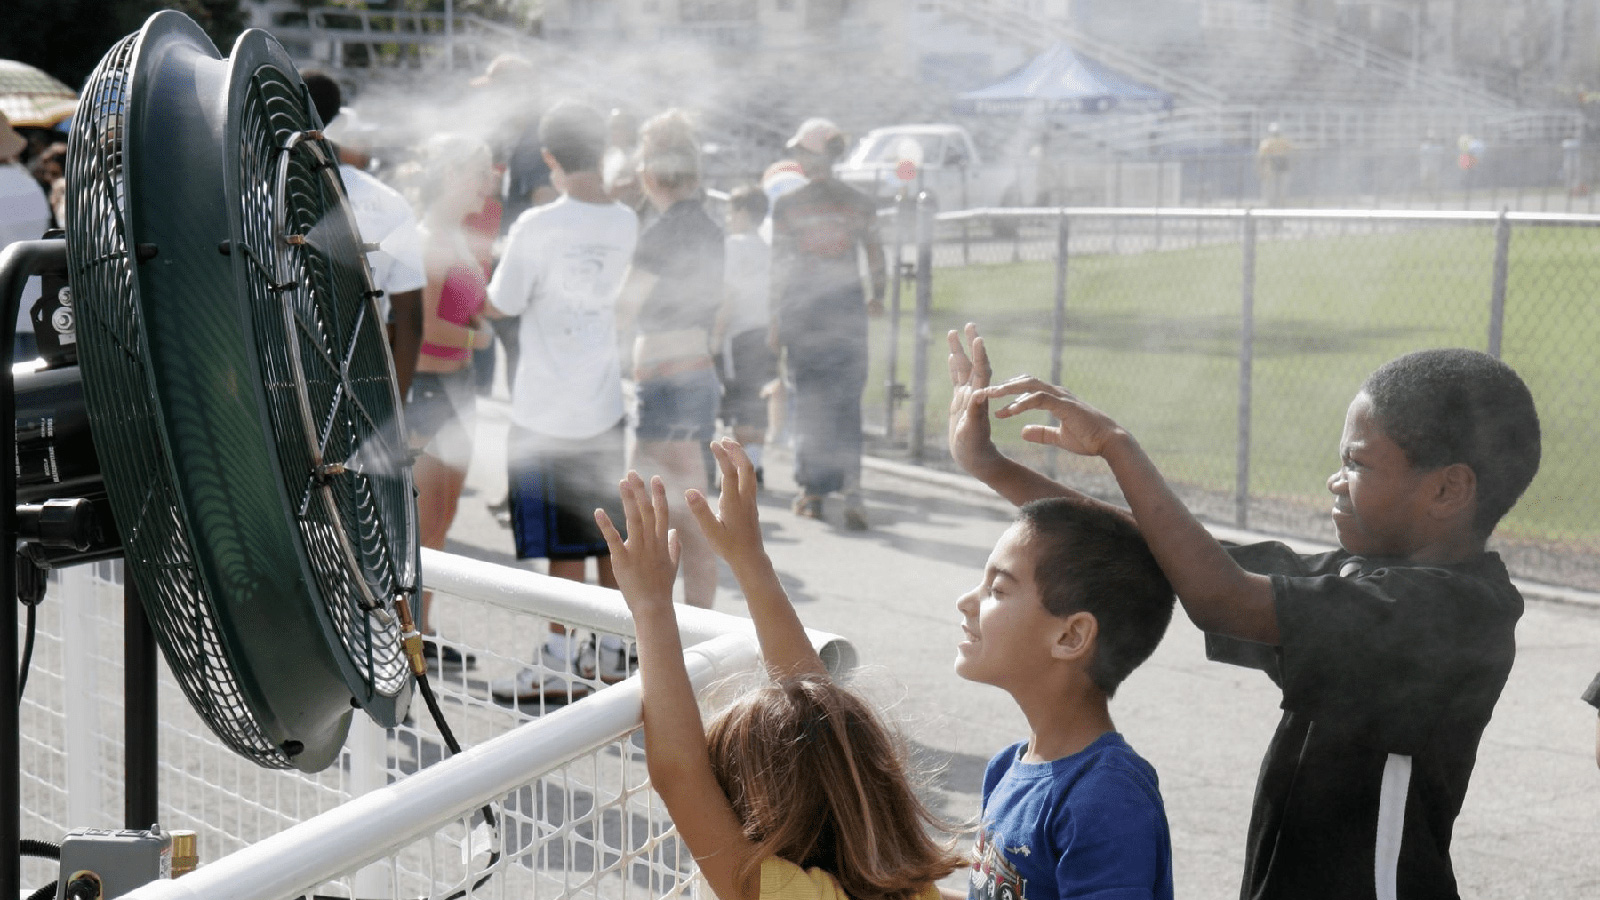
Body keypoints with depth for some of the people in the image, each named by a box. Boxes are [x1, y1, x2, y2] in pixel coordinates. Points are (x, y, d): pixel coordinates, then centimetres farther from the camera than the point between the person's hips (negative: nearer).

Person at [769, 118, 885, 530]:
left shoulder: (787, 205, -5)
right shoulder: (859, 203, 1)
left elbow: (779, 266, -4)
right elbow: (876, 256, 5)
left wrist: (776, 318, 2)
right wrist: (877, 295, 22)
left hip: (802, 309, -1)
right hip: (847, 305, 1)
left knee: (809, 399, 9)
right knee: (847, 399, 5)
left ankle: (814, 491, 12)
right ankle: (850, 485, -12)